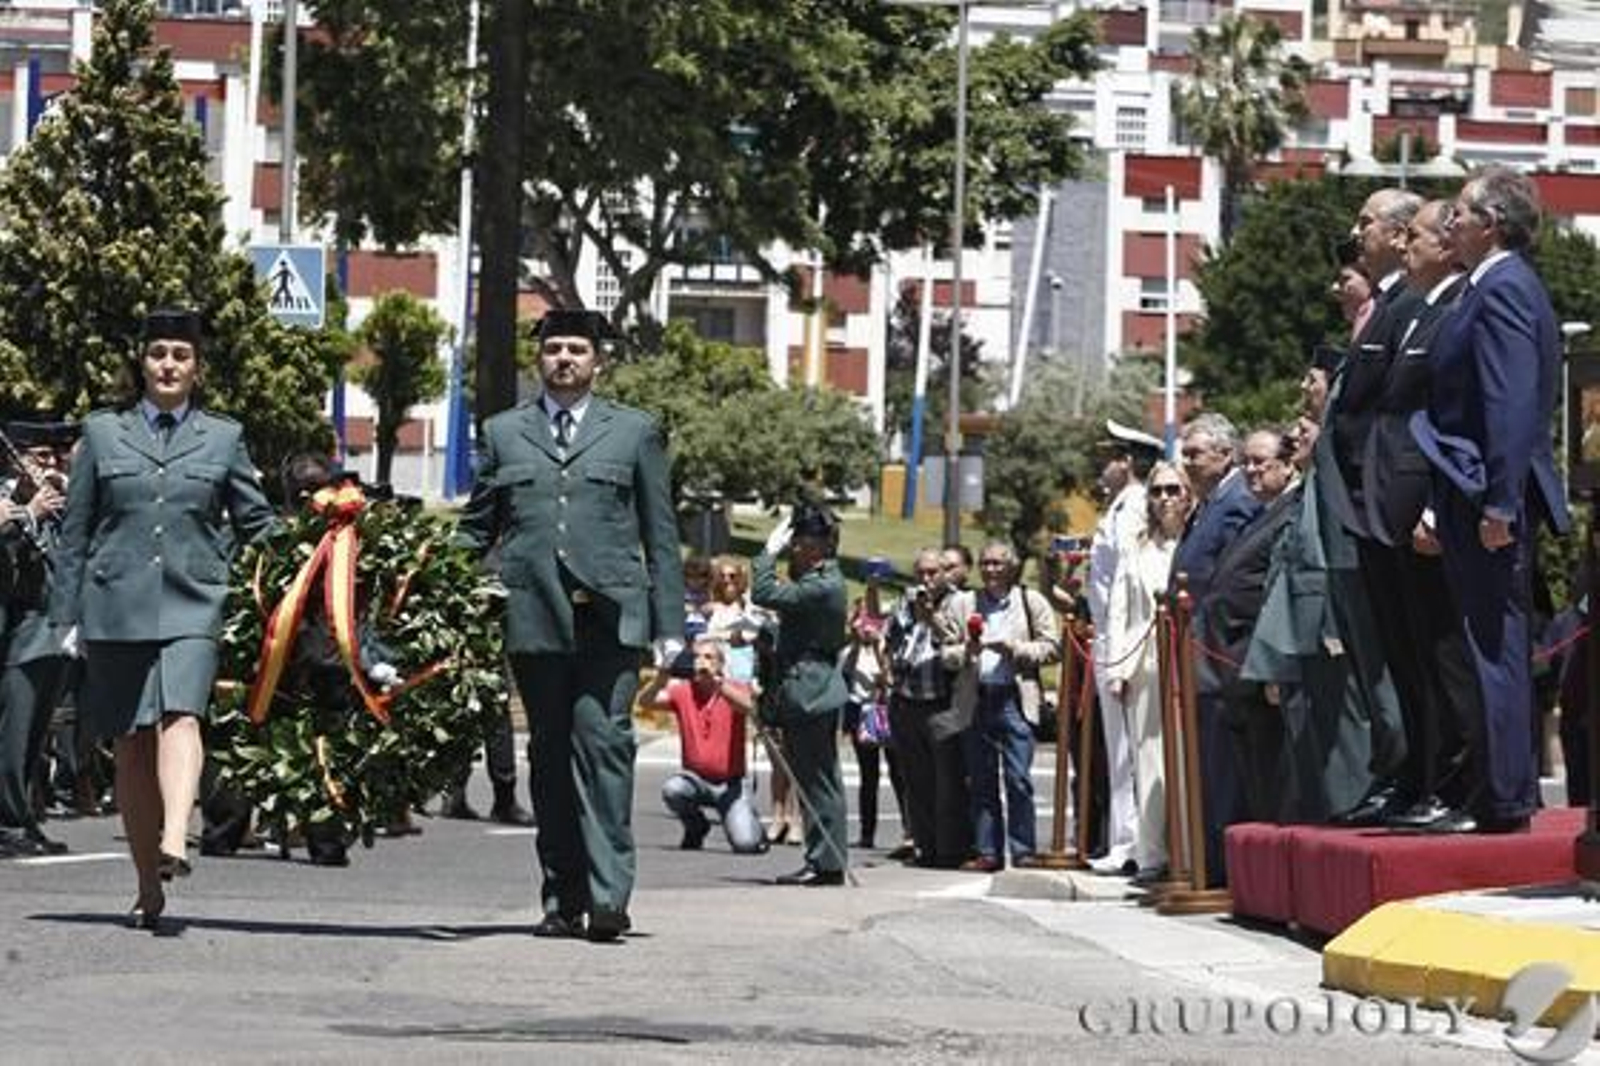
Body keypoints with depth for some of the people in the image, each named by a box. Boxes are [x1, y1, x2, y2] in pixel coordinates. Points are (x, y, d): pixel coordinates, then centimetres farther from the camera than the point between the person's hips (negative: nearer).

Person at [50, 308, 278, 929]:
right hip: (116, 604, 1)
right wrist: (67, 616, 7)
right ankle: (148, 889, 9)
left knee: (180, 715, -24)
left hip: (191, 603, -1)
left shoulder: (224, 438, 12)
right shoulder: (103, 434, 11)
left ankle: (174, 843, -40)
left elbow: (258, 524, 19)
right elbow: (75, 532, 12)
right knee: (132, 744, 2)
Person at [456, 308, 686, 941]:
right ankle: (563, 899, 9)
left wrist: (669, 627, 4)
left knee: (602, 743, -13)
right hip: (533, 620, 2)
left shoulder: (634, 432, 13)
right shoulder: (503, 433, 17)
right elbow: (475, 529, 17)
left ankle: (608, 895, -16)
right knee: (549, 755, 4)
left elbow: (661, 537, 11)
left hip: (610, 620, -2)